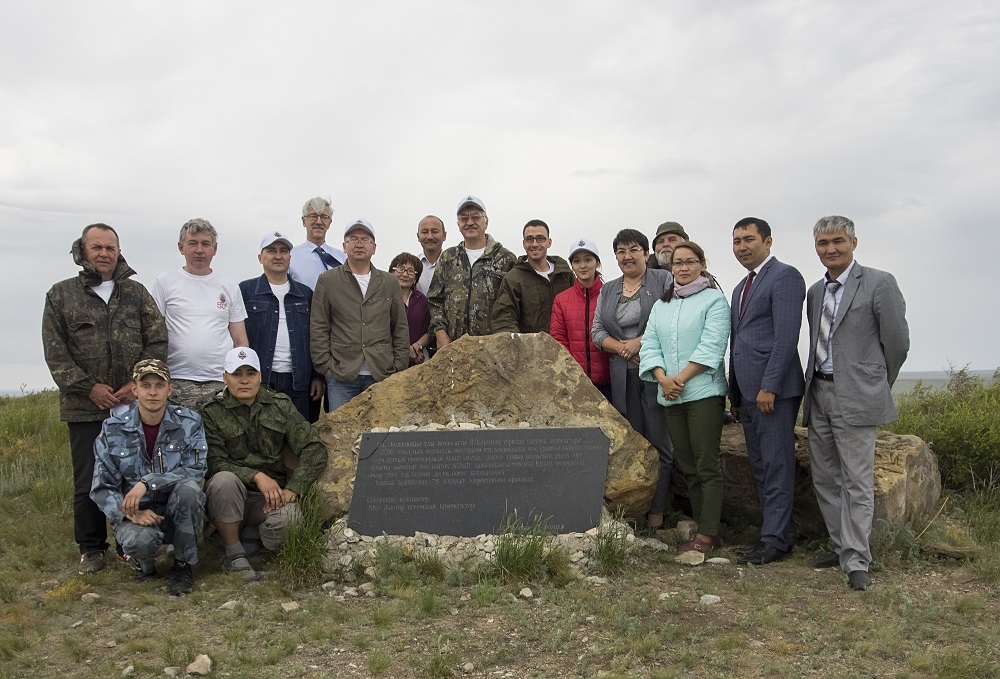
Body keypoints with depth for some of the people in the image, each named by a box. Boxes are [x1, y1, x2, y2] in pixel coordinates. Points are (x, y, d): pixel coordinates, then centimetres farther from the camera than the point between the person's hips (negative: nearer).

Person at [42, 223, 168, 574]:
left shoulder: (137, 292, 9)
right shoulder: (61, 295, 5)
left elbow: (158, 341, 3)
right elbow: (55, 351, -1)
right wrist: (88, 387, -10)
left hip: (134, 404, 1)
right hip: (85, 407, -1)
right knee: (88, 481, 5)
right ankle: (91, 548, 18)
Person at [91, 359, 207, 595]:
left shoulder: (189, 422, -6)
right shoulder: (113, 429, -4)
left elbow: (196, 470, -16)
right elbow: (101, 487, -3)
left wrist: (148, 482, -28)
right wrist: (130, 513, -22)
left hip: (179, 513, 1)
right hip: (135, 514, -1)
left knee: (189, 487, -33)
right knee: (140, 539, -36)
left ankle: (183, 565, -11)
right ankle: (142, 564, 5)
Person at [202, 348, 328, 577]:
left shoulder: (280, 406, 5)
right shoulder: (212, 412, -1)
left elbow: (314, 449, -2)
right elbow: (214, 463, -11)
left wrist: (292, 490, -14)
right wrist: (257, 476, -23)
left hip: (270, 496, 1)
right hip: (230, 495, 0)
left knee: (288, 519, -32)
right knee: (224, 480, -35)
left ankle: (248, 536, 3)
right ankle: (234, 554, -13)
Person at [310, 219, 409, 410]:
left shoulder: (389, 284, 12)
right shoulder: (327, 281, 6)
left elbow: (401, 330, 12)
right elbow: (318, 330, 4)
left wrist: (399, 369, 5)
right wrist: (325, 367, -3)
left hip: (382, 376, 2)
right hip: (340, 376, -2)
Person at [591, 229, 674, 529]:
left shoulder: (664, 280, 1)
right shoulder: (608, 290, 17)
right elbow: (597, 331, 10)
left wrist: (639, 342, -13)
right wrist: (622, 347, -7)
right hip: (622, 376, 5)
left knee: (659, 441, -3)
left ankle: (657, 511, 3)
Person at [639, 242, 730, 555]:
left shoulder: (713, 299, -2)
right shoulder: (661, 305, 17)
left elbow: (711, 347, -12)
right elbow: (650, 345, 8)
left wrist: (680, 379, -17)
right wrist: (663, 378, -9)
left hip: (704, 392, -6)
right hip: (671, 397, 7)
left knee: (707, 465, -5)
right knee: (687, 465, 9)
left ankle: (707, 535, -1)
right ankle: (705, 529, 18)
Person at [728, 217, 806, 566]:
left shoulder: (784, 276, -7)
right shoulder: (741, 287, 22)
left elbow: (786, 336, -16)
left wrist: (769, 386, -20)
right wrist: (735, 394, 20)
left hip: (774, 390, -9)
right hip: (749, 392, 9)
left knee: (776, 467, -4)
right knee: (760, 468, 11)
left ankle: (775, 540, 1)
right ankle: (775, 534, 18)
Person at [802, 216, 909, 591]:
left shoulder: (879, 283, -7)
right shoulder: (816, 291, 13)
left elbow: (897, 343, -5)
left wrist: (877, 386, 5)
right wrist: (814, 385, 14)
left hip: (855, 398, -7)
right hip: (819, 394, 7)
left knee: (857, 483, -3)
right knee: (825, 479, 13)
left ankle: (856, 561, 5)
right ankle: (841, 546, 26)